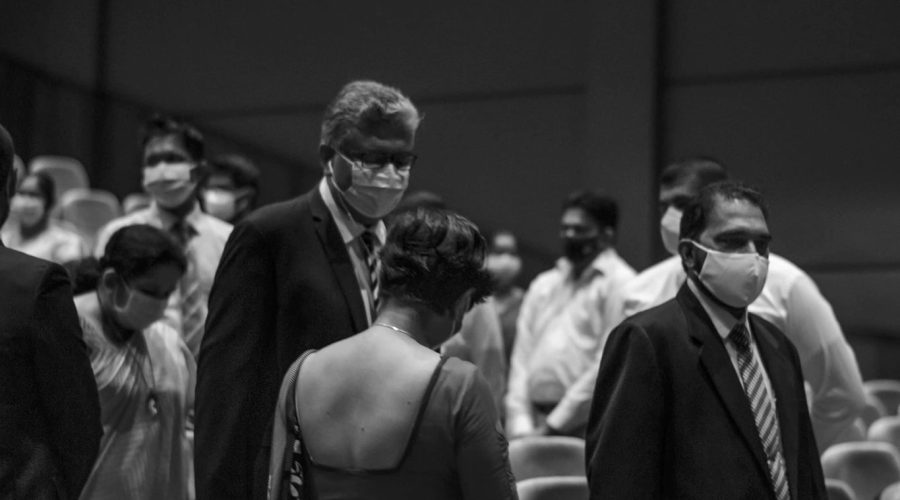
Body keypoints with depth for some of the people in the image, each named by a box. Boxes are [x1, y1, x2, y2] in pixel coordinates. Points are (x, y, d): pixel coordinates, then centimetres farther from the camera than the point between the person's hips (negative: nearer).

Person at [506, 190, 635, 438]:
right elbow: (521, 359, 16)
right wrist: (520, 425, 2)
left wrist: (556, 424, -11)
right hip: (535, 420, 5)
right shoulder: (543, 285, 20)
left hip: (585, 426, -5)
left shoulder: (620, 283, 0)